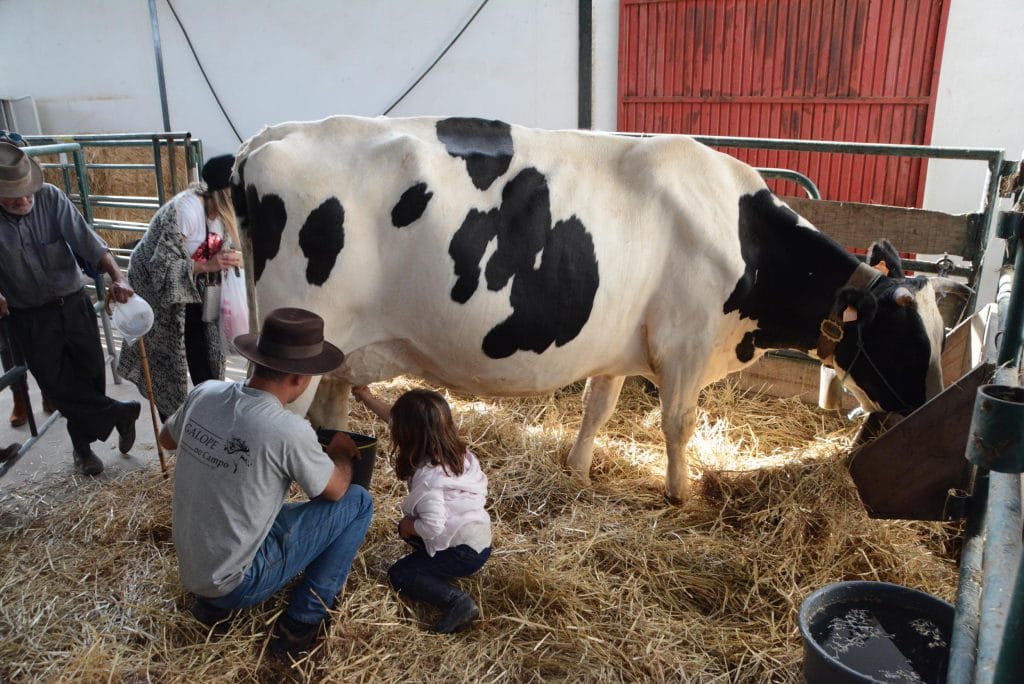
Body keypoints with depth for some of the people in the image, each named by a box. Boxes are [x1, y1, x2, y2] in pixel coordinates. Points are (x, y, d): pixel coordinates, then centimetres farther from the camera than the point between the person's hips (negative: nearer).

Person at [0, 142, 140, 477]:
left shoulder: (50, 197, -15)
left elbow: (86, 240, -21)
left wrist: (117, 277, -36)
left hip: (73, 304, 1)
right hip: (30, 318, 0)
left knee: (91, 375, 10)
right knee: (58, 385, -1)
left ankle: (82, 445, 33)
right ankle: (121, 412, 21)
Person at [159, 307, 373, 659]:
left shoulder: (205, 393, -9)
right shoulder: (289, 431, -27)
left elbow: (167, 438, 14)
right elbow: (336, 489, -7)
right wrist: (340, 451, 12)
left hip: (189, 567, 7)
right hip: (236, 582, -7)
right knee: (357, 502, -1)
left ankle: (212, 600, 22)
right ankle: (301, 622, 7)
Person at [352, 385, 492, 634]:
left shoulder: (427, 477, -26)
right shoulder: (455, 451, 0)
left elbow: (433, 526, -31)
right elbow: (397, 419, 12)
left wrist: (410, 526, -10)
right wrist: (368, 398, 17)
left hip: (464, 552, -9)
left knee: (399, 575, -2)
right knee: (409, 526, 24)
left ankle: (456, 602, -18)